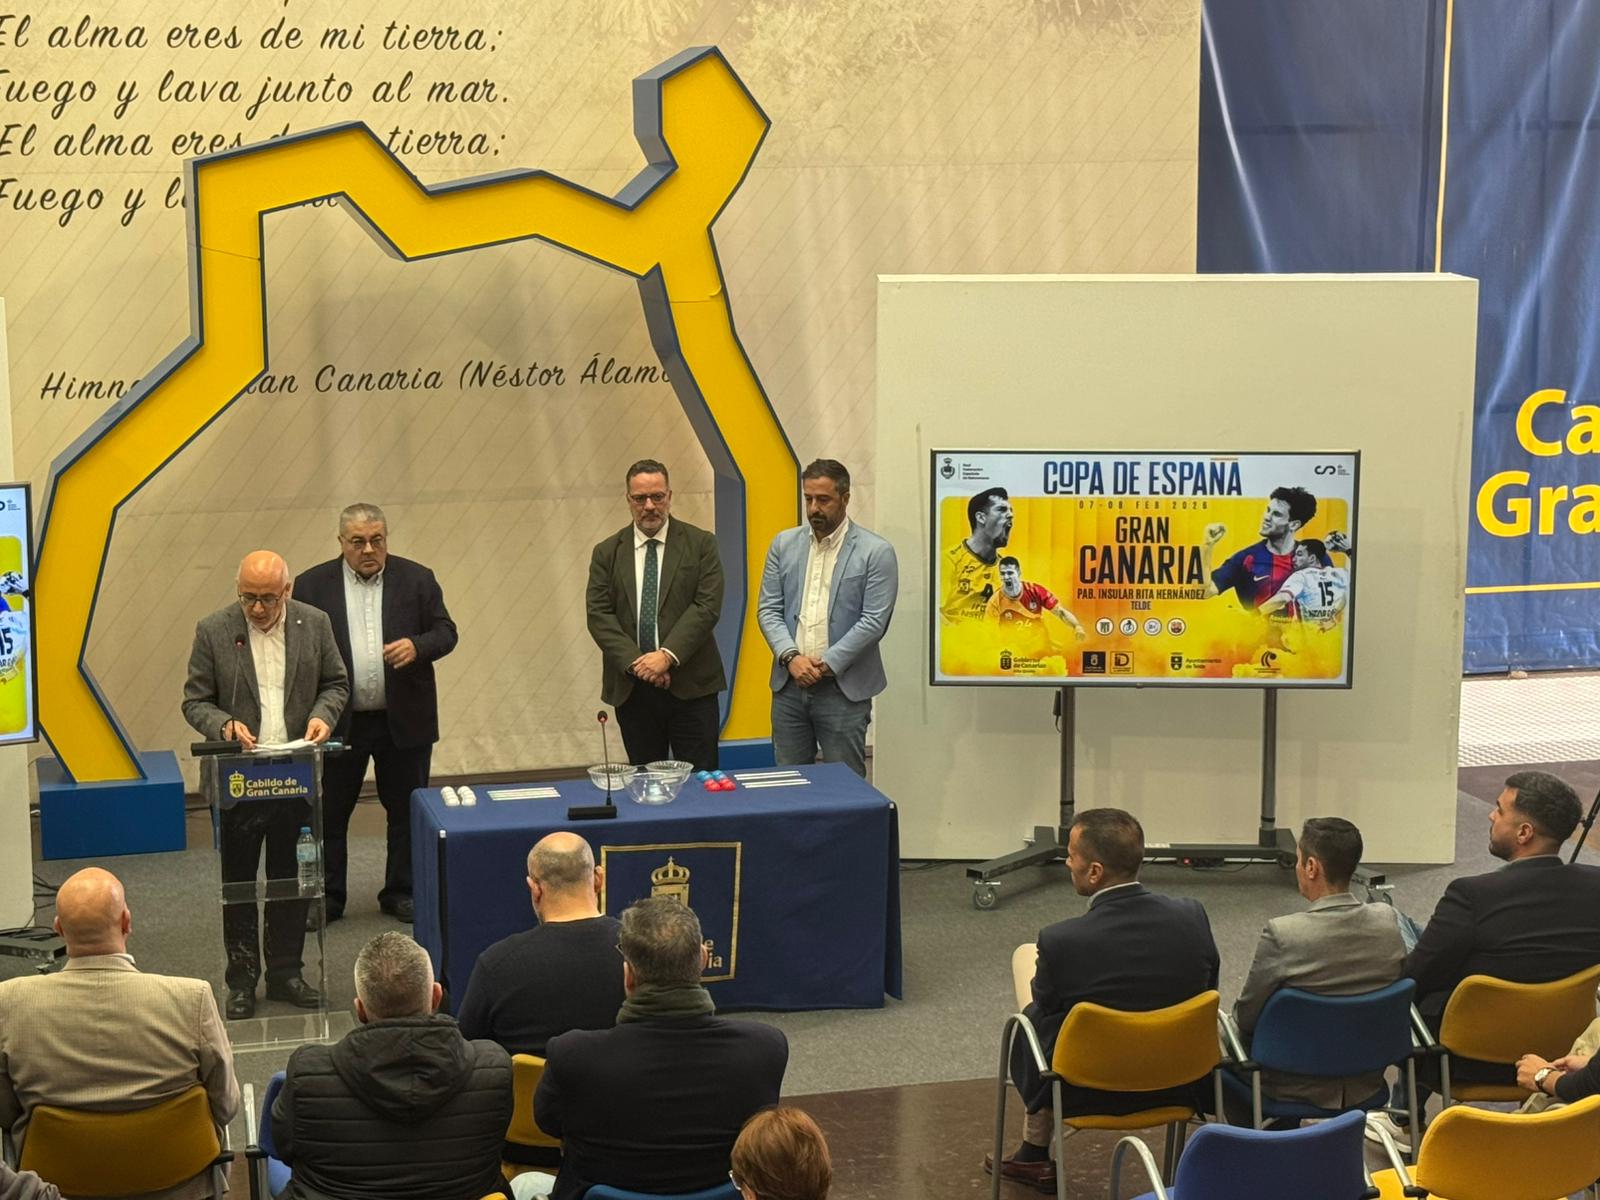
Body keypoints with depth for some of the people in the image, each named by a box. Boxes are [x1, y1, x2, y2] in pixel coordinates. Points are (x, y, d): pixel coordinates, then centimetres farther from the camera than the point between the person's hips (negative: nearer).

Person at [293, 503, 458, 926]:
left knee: (406, 810, 9)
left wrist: (417, 646, -20)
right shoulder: (312, 585, -1)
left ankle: (401, 892, 21)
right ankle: (326, 896, 16)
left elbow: (446, 632, 2)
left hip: (404, 719, 1)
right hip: (338, 723, -1)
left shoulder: (417, 580, 1)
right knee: (329, 812, 5)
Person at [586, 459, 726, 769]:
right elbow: (599, 616, 1)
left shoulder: (700, 544, 3)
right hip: (632, 689, 2)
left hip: (690, 685, -2)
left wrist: (667, 655, -17)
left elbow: (707, 607, -6)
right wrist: (635, 662, -13)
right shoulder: (607, 553, 8)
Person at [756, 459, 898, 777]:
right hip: (790, 683, 4)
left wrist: (826, 665, -14)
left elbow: (874, 621, -10)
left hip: (843, 688, -4)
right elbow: (768, 609, 6)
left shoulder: (876, 552, -4)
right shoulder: (784, 545, 9)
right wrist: (791, 657, -11)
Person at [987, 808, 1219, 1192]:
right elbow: (1205, 994, 0)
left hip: (1089, 1093, -4)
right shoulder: (1192, 917, -17)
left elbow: (1047, 1013, -8)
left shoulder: (1060, 942, -27)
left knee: (1031, 1018, 27)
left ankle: (1035, 1154, 45)